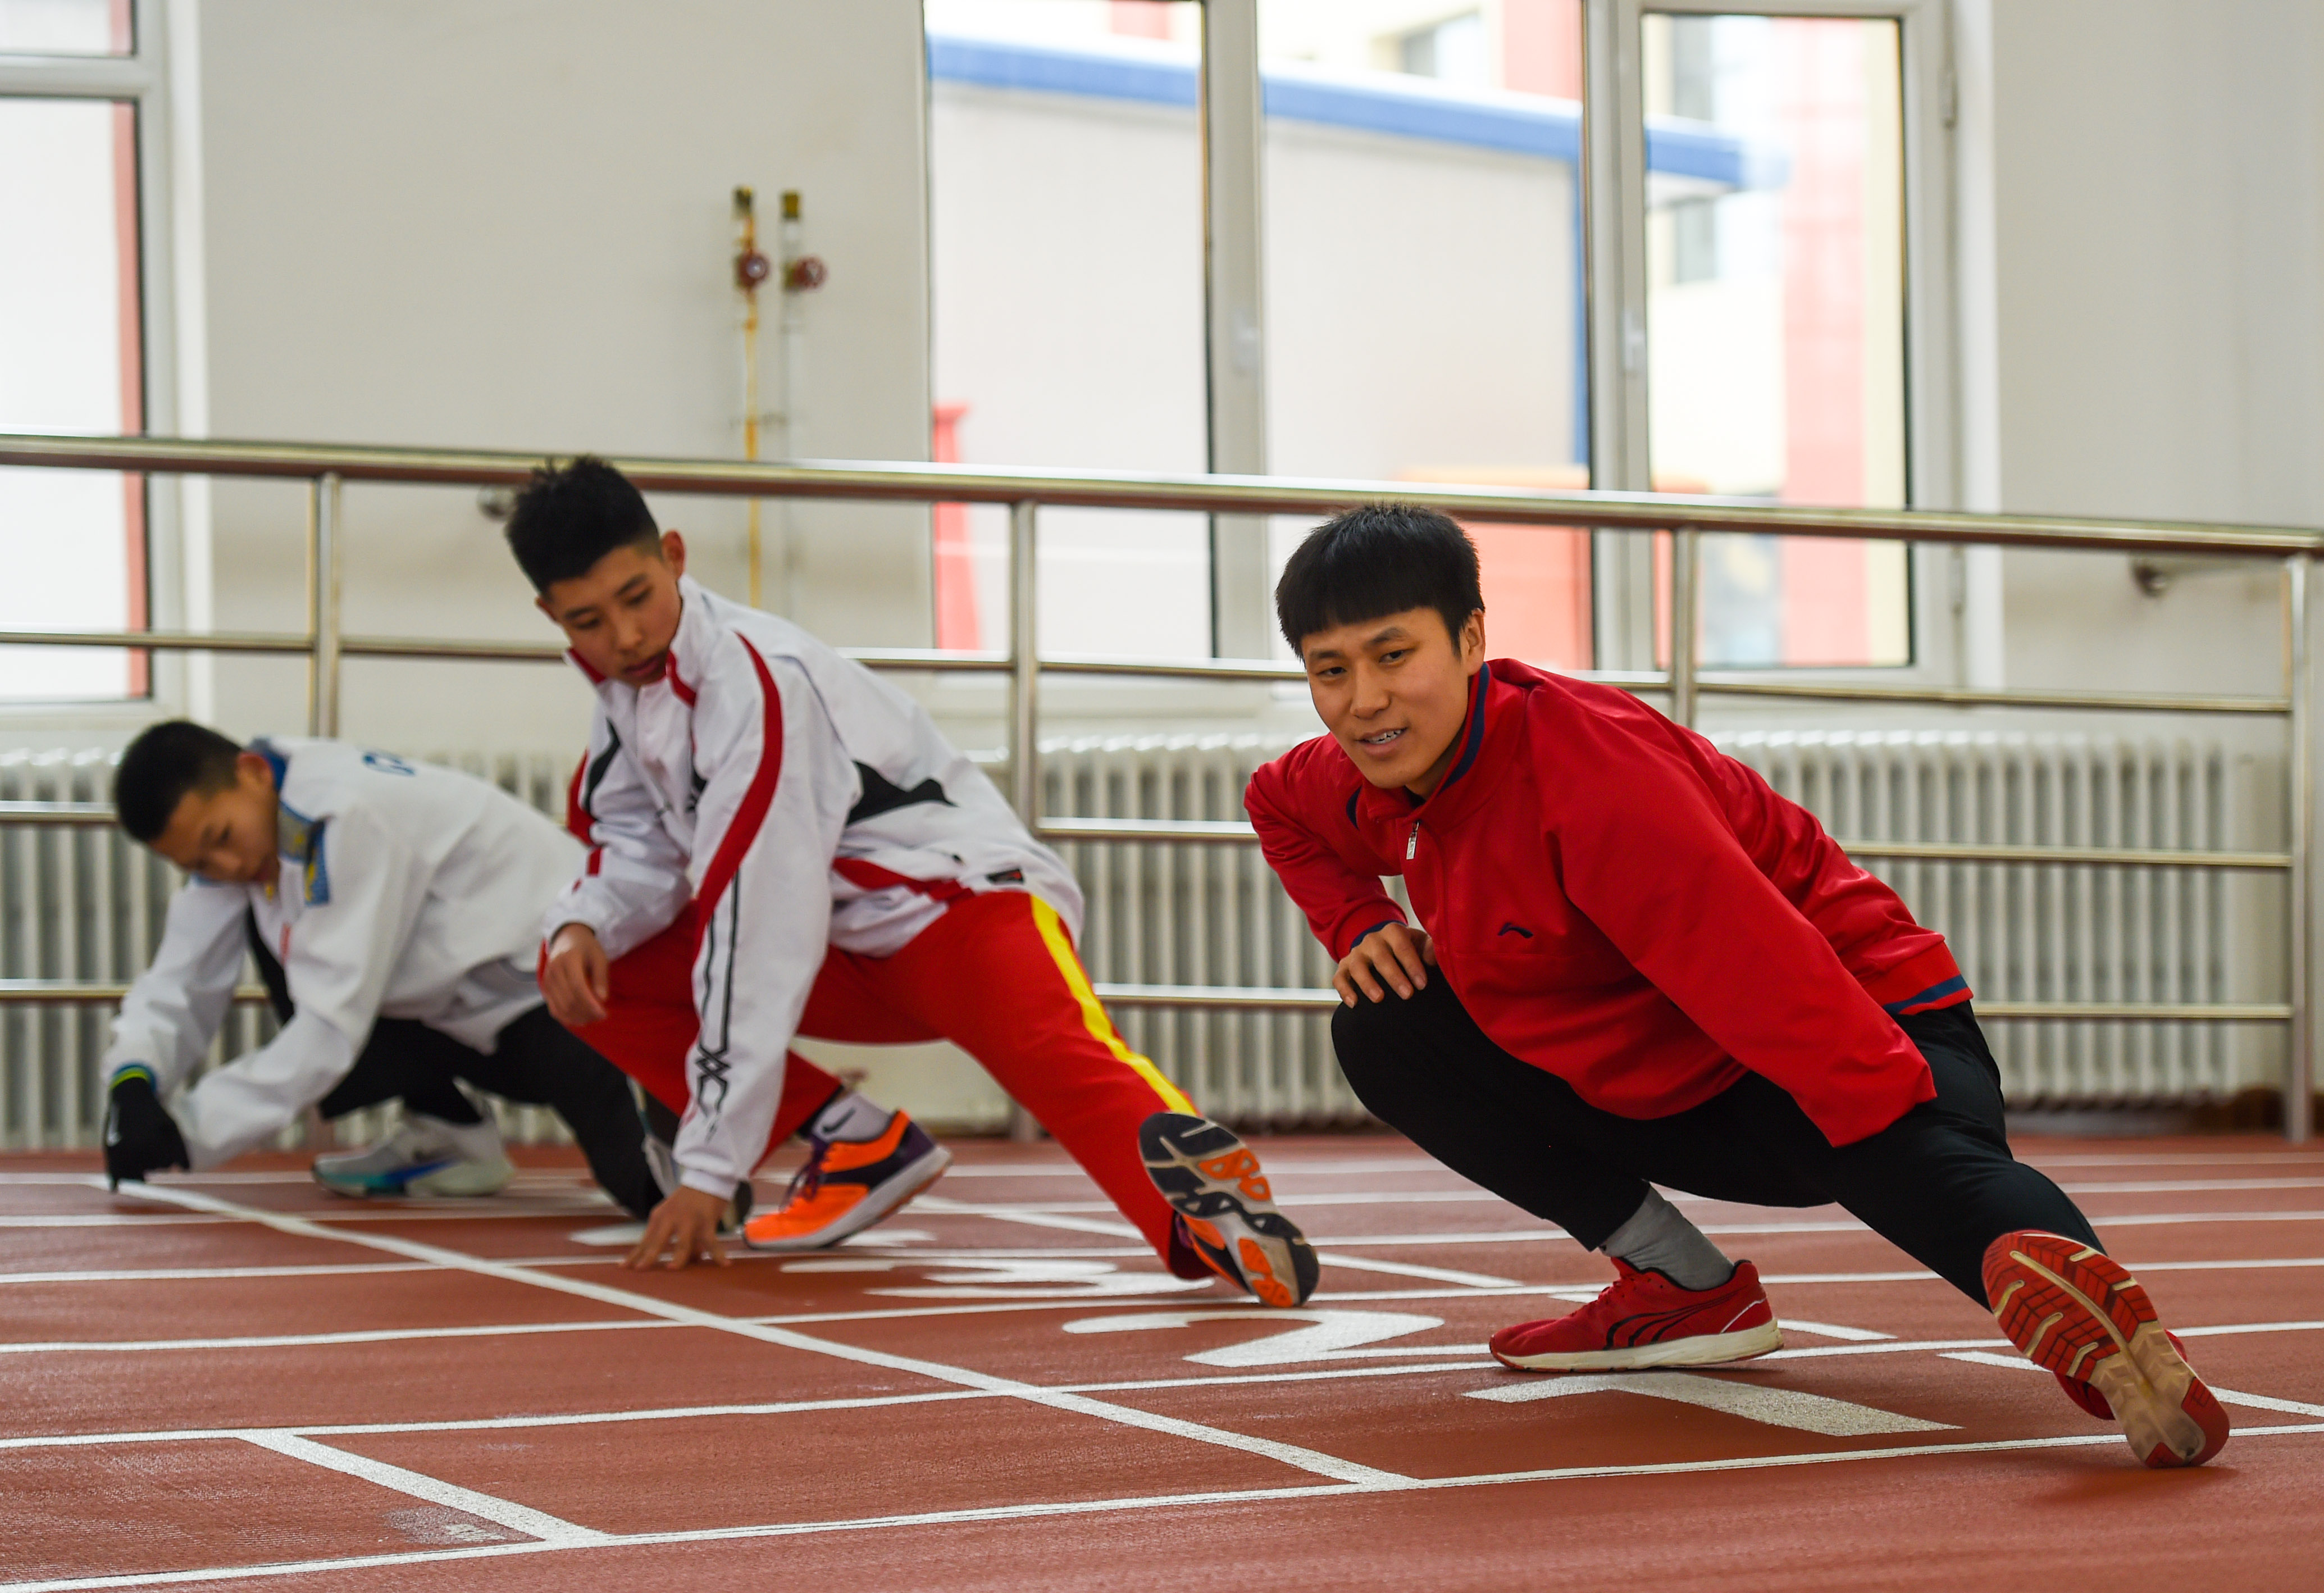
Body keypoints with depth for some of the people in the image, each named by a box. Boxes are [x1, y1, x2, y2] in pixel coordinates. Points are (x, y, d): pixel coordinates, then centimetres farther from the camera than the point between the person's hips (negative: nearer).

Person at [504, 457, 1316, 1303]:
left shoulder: (755, 683, -24)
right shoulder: (631, 675, 1)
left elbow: (754, 933, -25)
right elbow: (644, 846, 12)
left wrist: (709, 1169, -24)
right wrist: (583, 925, -13)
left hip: (965, 901, -9)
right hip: (846, 946, 9)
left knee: (1053, 1050, -40)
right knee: (589, 969, -1)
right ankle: (857, 1146, -2)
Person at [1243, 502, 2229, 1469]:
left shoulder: (1580, 760, -27)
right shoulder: (1382, 775, -2)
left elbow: (1761, 964, -36)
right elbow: (1278, 807, 24)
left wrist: (1894, 1131, -46)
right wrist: (1358, 925, 5)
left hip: (1856, 1036, -9)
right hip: (1659, 1093, 9)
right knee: (1385, 1030, 0)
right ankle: (1684, 1289, -2)